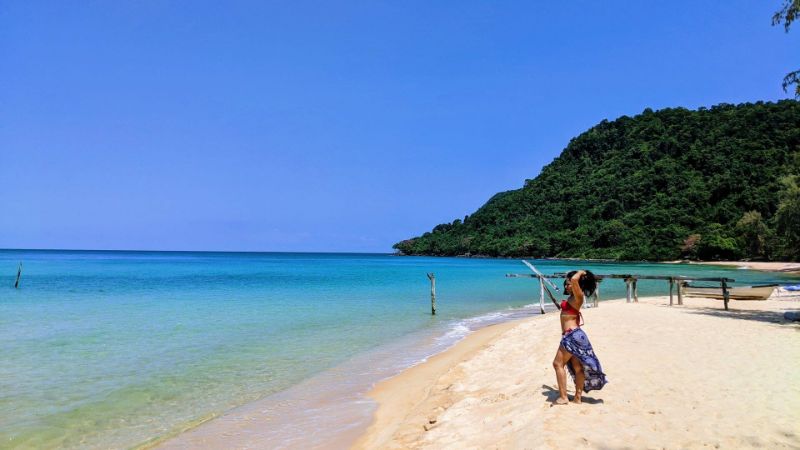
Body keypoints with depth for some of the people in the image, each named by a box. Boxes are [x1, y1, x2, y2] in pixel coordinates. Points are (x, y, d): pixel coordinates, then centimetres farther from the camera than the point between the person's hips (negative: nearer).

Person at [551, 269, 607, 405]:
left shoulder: (578, 296, -13)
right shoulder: (572, 297, 11)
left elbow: (574, 279, -31)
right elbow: (571, 280, 33)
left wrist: (581, 272, -14)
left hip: (572, 335, -10)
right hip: (573, 335, 10)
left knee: (558, 364, -7)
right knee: (577, 367, 12)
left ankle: (563, 397, -5)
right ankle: (577, 397, 19)